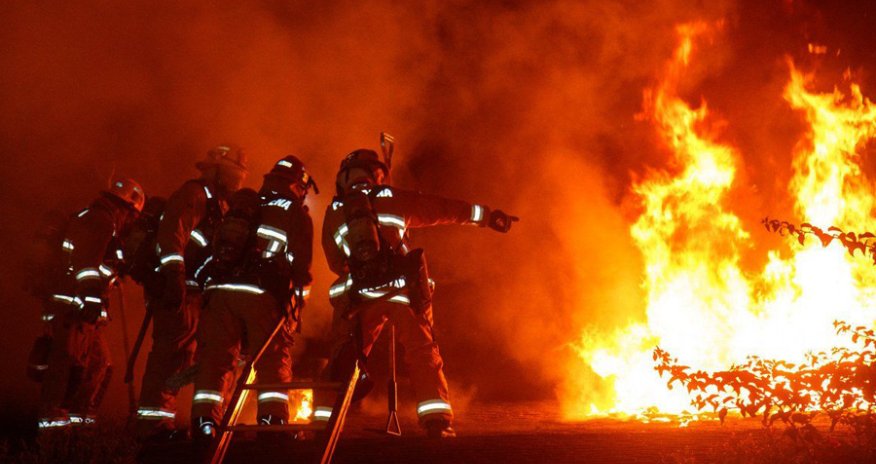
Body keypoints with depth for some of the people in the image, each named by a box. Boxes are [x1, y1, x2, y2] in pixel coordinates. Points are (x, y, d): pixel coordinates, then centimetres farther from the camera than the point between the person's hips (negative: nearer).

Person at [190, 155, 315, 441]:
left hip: (220, 289, 4)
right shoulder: (297, 215, 8)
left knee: (216, 358, 6)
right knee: (273, 361, 5)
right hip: (262, 296, -4)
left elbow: (214, 249, 24)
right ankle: (272, 418, -4)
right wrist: (296, 305, 9)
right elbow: (301, 266, 2)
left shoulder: (240, 207, 23)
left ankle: (204, 418, -2)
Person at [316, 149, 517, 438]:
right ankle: (437, 421, -6)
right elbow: (444, 209, 15)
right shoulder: (392, 200, 9)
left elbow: (335, 263, 17)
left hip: (358, 295, 2)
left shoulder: (333, 213, 12)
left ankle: (324, 419, 7)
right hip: (402, 291, -1)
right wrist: (486, 215, 23)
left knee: (342, 360, 13)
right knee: (422, 354, 4)